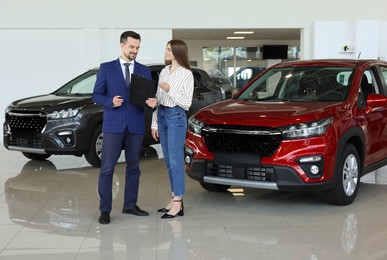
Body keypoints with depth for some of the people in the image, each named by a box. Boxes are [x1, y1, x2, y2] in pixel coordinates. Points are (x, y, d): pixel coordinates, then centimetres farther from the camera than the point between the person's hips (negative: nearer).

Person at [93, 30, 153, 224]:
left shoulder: (144, 70, 10)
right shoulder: (106, 68, 3)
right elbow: (96, 95, 1)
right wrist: (110, 102, -17)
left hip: (136, 125, 3)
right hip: (113, 125, -3)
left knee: (133, 167, 10)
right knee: (107, 168, -4)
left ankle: (130, 205, 22)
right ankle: (105, 210, 3)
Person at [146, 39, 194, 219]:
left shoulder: (186, 74, -8)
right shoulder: (163, 72, 11)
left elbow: (186, 104, -11)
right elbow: (158, 99, 13)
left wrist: (170, 91, -21)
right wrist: (154, 123, 11)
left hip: (176, 117, -7)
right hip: (162, 116, 7)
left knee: (176, 160, -7)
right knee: (168, 161, 10)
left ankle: (177, 204, -3)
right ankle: (175, 200, 17)